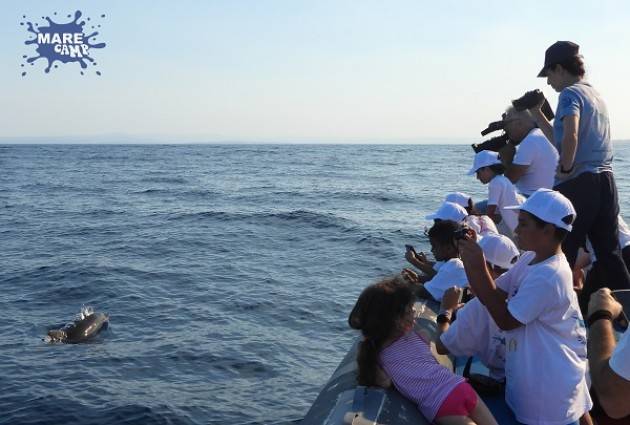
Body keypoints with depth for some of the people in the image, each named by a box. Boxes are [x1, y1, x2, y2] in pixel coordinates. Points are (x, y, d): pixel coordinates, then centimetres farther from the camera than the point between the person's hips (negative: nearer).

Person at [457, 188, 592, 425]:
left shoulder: (548, 276, -27)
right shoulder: (530, 259, 1)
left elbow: (505, 321, -21)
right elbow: (495, 295, 2)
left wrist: (479, 268, -24)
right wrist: (470, 261, -12)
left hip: (550, 377, -9)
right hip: (536, 369, 9)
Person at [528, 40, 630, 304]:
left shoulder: (570, 93, -7)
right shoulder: (596, 96, 20)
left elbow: (570, 138, -26)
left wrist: (566, 169, -14)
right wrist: (538, 115, 28)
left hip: (578, 184, -8)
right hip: (606, 181, 8)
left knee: (562, 254, 0)